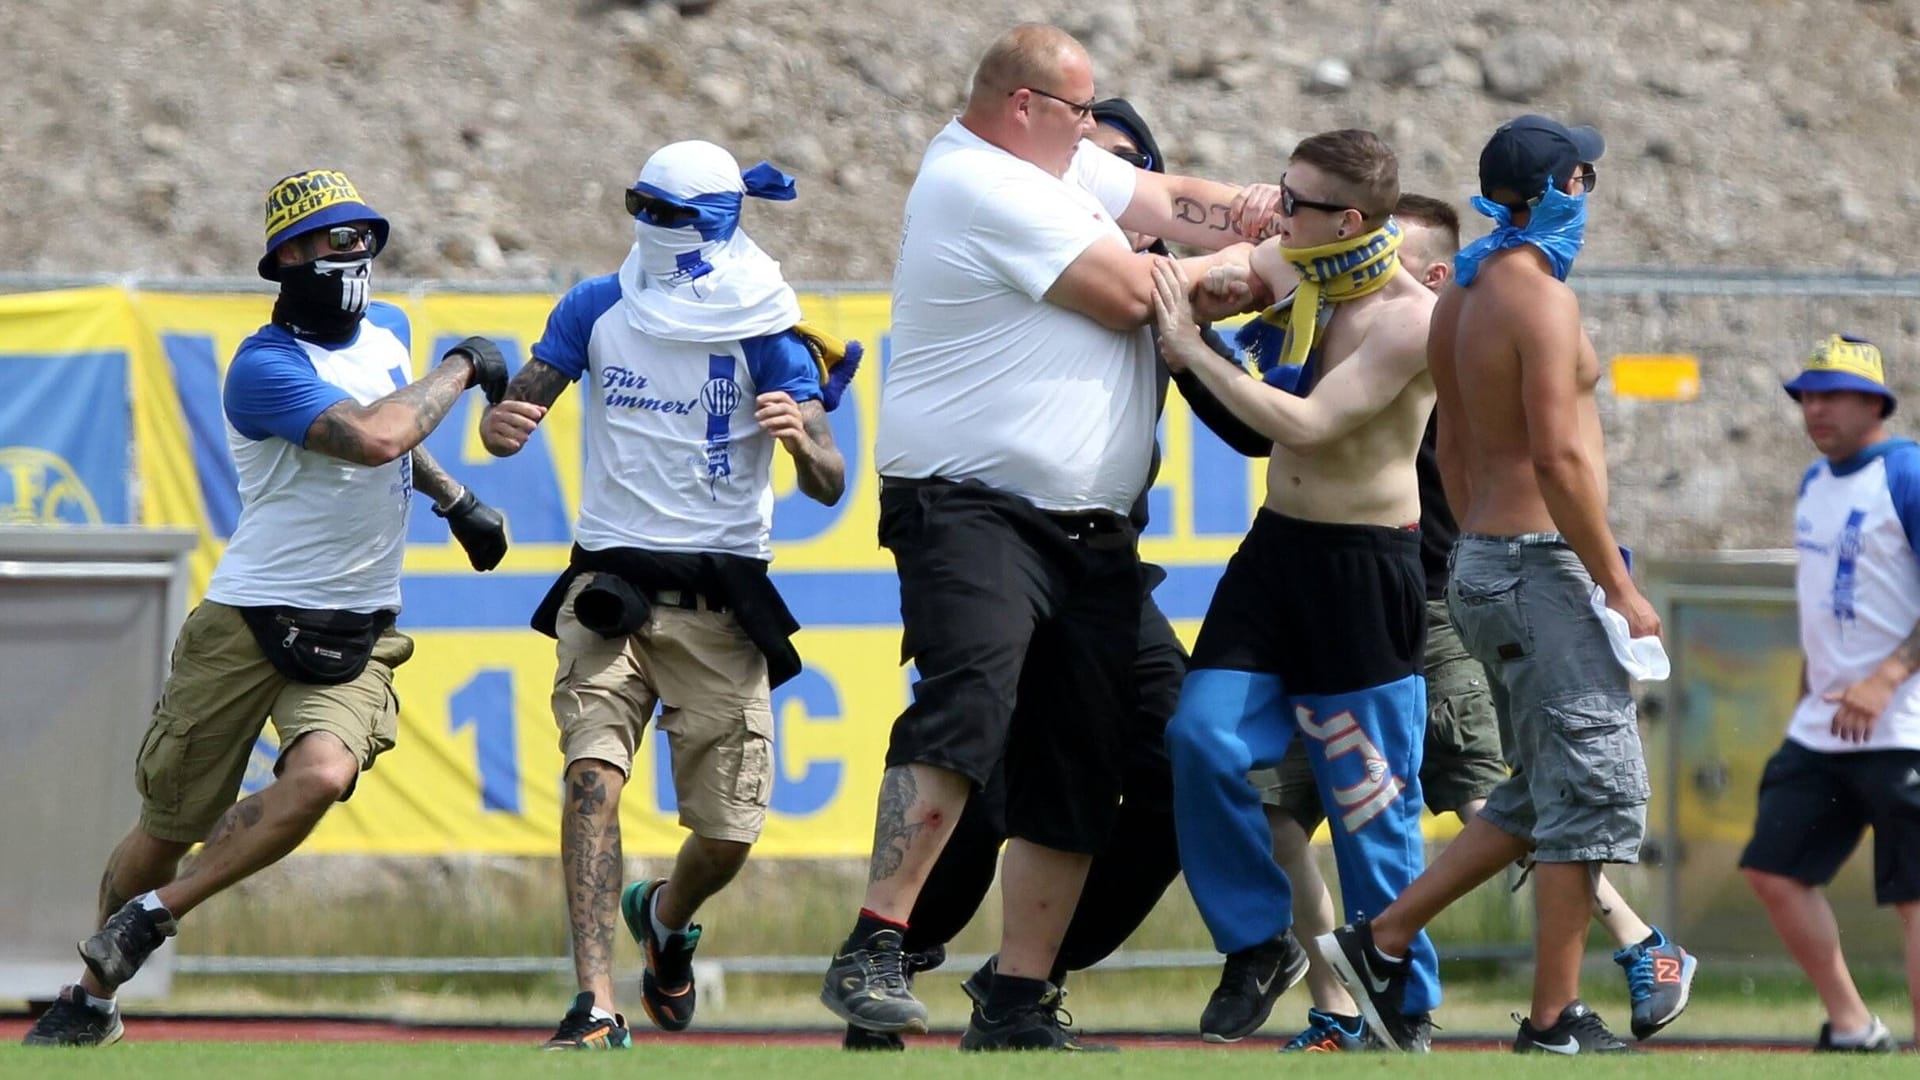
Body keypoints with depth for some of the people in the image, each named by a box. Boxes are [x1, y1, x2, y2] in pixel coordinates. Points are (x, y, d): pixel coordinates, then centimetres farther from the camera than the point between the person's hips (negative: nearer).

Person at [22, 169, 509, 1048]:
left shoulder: (386, 331, 10)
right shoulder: (265, 366, -16)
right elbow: (374, 437, -30)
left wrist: (454, 499, 30)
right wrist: (461, 369, -17)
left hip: (356, 636, 5)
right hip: (250, 622, -5)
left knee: (322, 774, -26)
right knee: (170, 823, 3)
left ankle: (153, 915, -10)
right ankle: (92, 998, 24)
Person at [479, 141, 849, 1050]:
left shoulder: (765, 332, -2)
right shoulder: (597, 310, 4)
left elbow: (829, 486, -8)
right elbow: (513, 413, 5)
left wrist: (801, 436, -31)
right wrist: (502, 422, -20)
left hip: (721, 600, 0)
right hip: (610, 583, 0)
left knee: (729, 832, 1)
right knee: (594, 773, -23)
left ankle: (666, 918, 38)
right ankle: (595, 1007, -30)